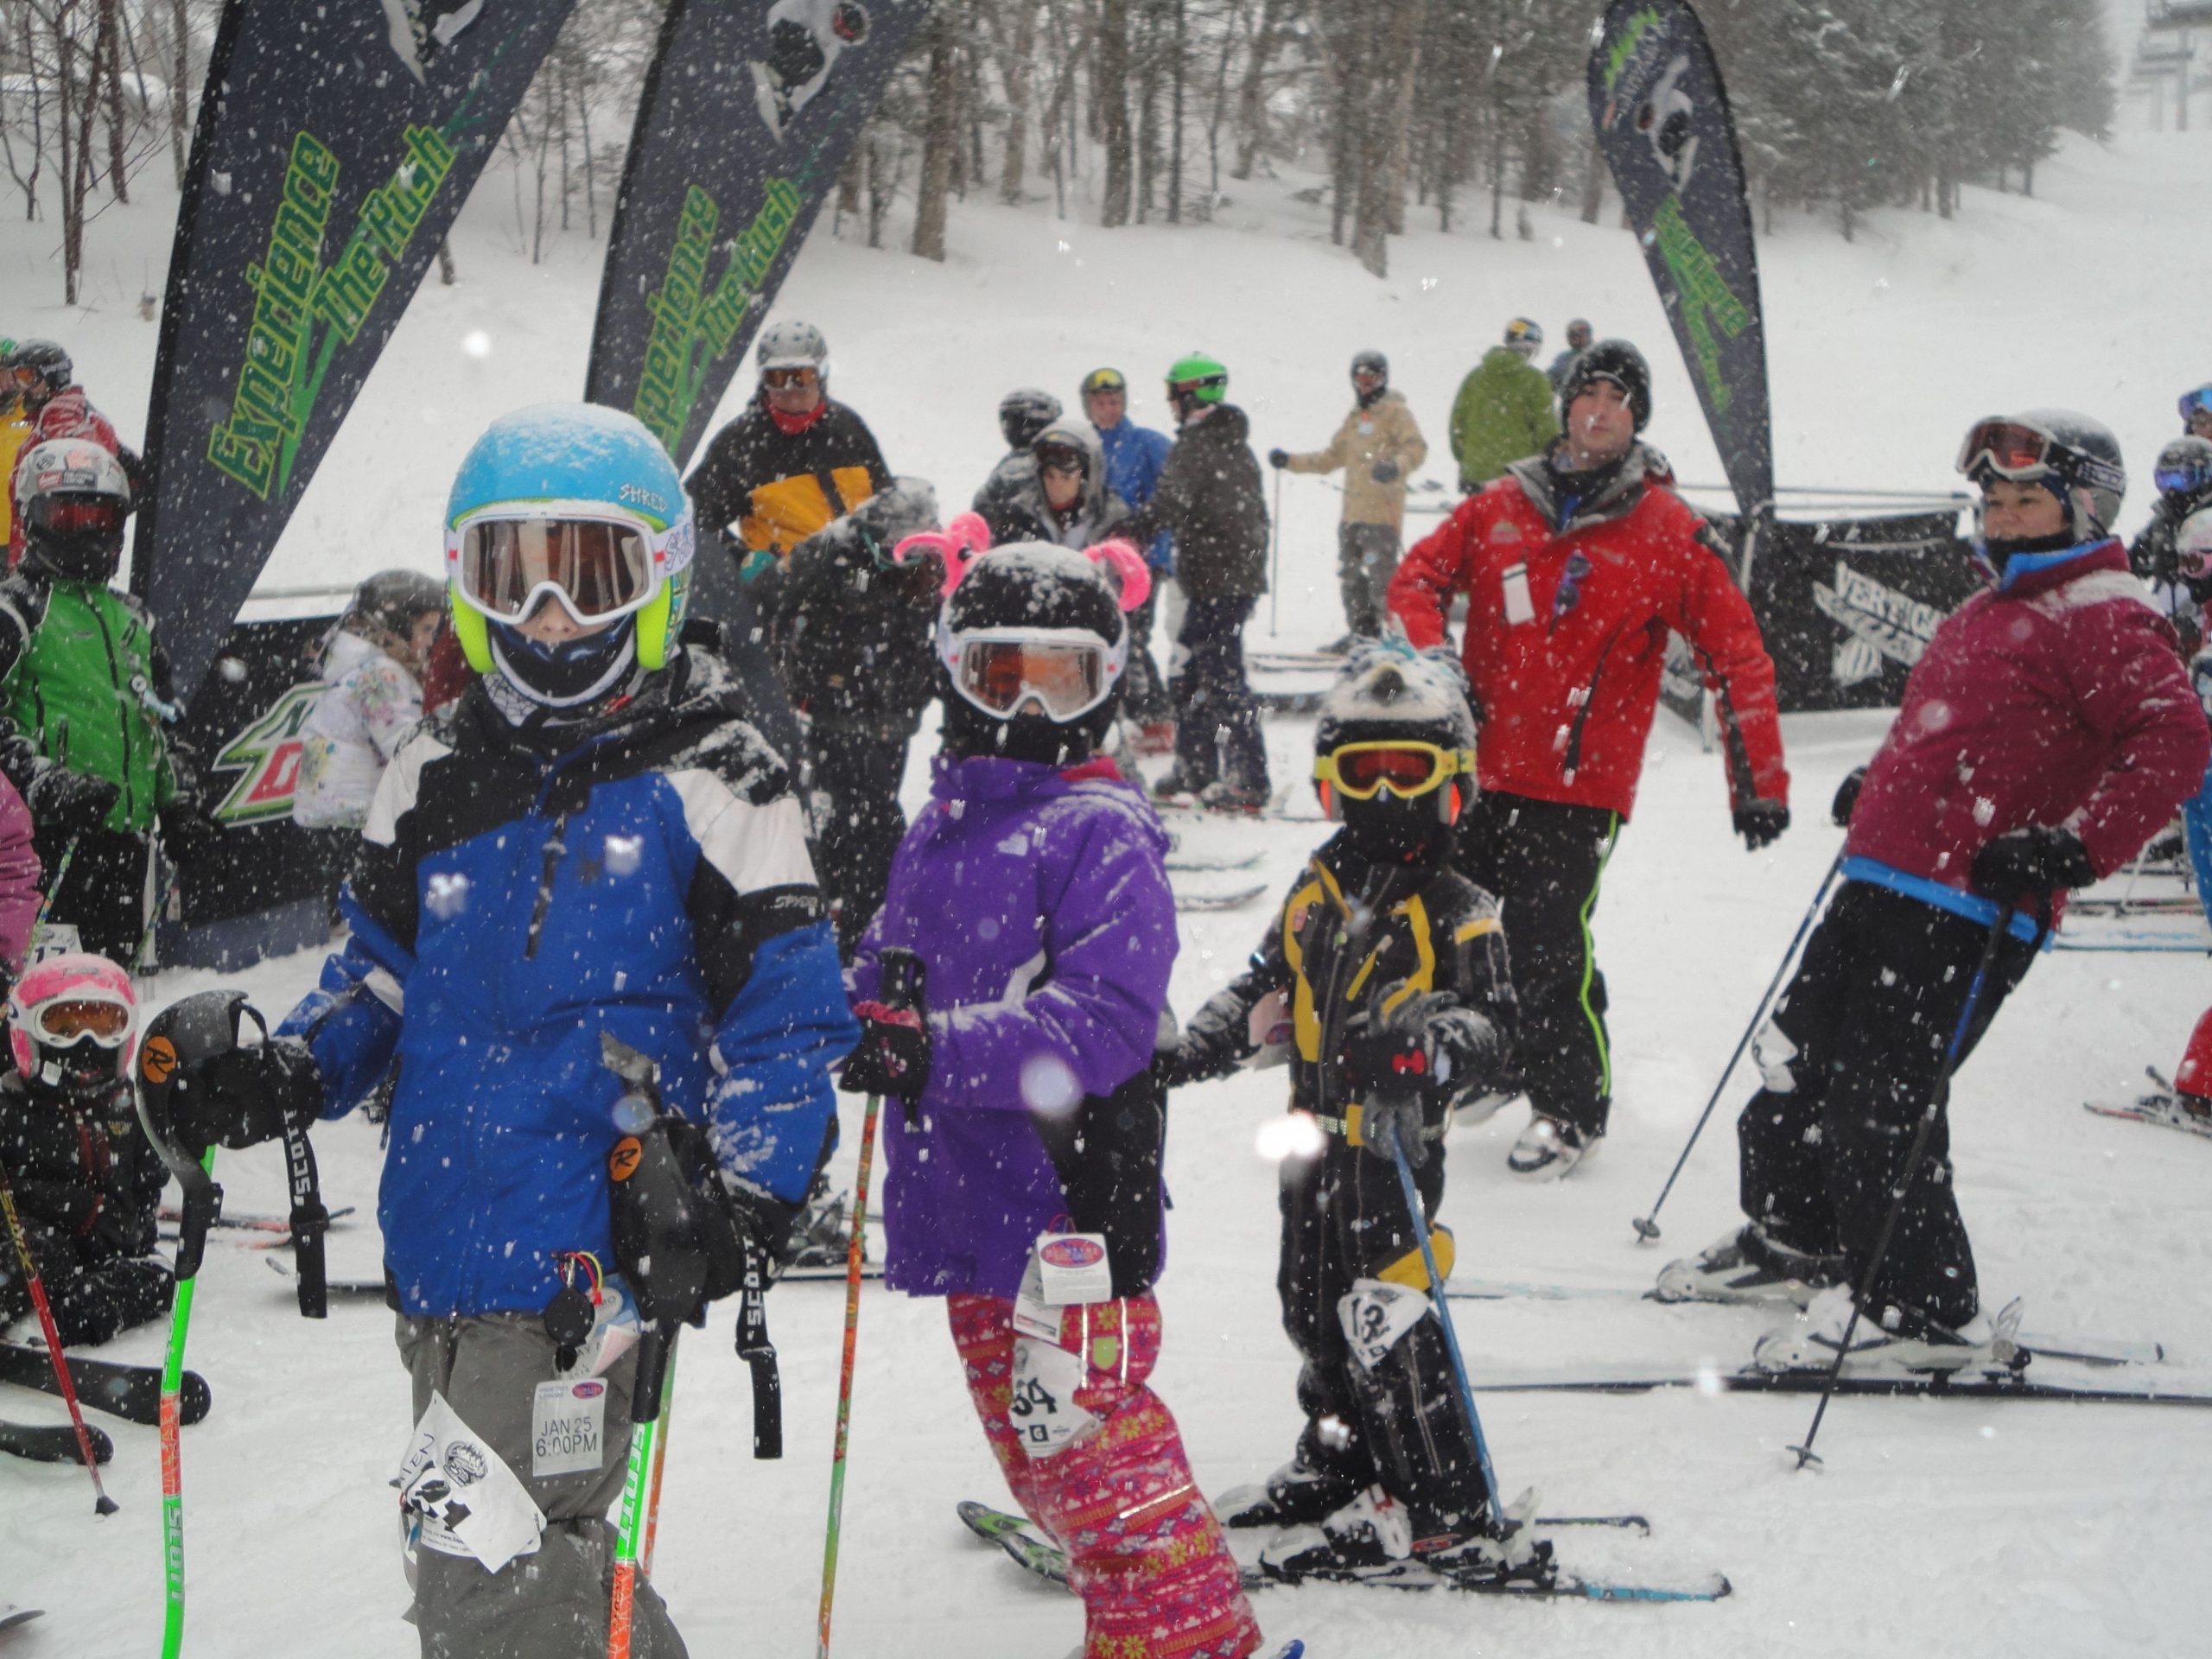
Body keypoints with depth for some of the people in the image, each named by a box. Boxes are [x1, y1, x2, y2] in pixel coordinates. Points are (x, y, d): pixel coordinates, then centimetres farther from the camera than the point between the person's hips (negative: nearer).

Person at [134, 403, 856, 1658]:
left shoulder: (712, 781, -4)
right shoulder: (438, 778, 11)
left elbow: (786, 1014, -3)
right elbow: (381, 974, 21)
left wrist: (748, 1199, -15)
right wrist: (276, 1077, 3)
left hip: (596, 1257, -6)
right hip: (444, 1249, 7)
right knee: (538, 1551, 17)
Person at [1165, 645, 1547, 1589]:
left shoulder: (1457, 910, -8)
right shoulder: (1317, 892, 11)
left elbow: (1492, 1025, -14)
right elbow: (1265, 991, 21)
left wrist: (1430, 1045, -34)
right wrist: (1184, 1053, 11)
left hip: (1397, 1140, -7)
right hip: (1317, 1138, 7)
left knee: (1384, 1317, -9)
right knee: (1313, 1308, 16)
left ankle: (1446, 1515, -1)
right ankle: (1338, 1466, 35)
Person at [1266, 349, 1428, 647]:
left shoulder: (1395, 413, -1)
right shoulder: (1355, 418, 23)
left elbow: (1416, 447, -14)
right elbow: (1333, 457, 29)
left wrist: (1396, 466, -33)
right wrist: (1291, 461, 23)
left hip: (1382, 511, -8)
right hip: (1353, 512, 8)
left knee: (1381, 576, -13)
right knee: (1349, 572, 11)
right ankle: (1362, 631, 20)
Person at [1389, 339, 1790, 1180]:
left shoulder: (1670, 534, -2)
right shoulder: (1502, 506, 7)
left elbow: (1737, 657, -1)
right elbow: (1420, 575, 10)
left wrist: (1759, 781, -6)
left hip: (1578, 783, -4)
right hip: (1476, 766, 4)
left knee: (1548, 950, -8)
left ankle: (1571, 1108, 10)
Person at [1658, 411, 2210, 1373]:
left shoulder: (2103, 621, -10)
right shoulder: (1987, 613, 20)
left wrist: (2076, 848, -29)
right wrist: (1877, 788, 26)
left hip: (1970, 910, -10)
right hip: (1882, 886, 10)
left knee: (1876, 1094, -11)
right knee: (1799, 1058, 16)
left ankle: (1922, 1309, 2)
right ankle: (1790, 1240, 35)